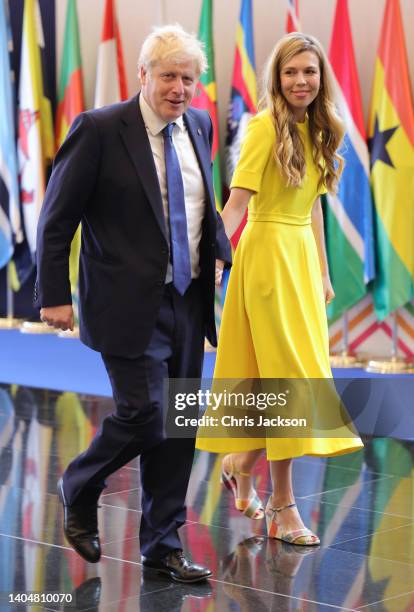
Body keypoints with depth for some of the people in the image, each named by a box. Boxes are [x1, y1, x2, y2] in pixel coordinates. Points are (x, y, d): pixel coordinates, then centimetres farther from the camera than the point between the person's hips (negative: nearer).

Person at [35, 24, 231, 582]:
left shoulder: (199, 125, 8)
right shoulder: (99, 130, -11)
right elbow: (57, 217, -8)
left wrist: (218, 251, 10)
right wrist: (54, 295, -10)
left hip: (188, 301, 6)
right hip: (130, 304, -6)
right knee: (143, 413, -10)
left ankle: (163, 545, 19)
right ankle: (79, 492, 20)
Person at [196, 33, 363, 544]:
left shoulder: (317, 131, 11)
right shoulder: (266, 127, -11)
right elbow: (237, 199, -19)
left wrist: (323, 271, 19)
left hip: (302, 254, 7)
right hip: (268, 250, -7)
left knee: (270, 373, 11)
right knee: (286, 372, -7)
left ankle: (240, 464, 31)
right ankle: (282, 507, -2)